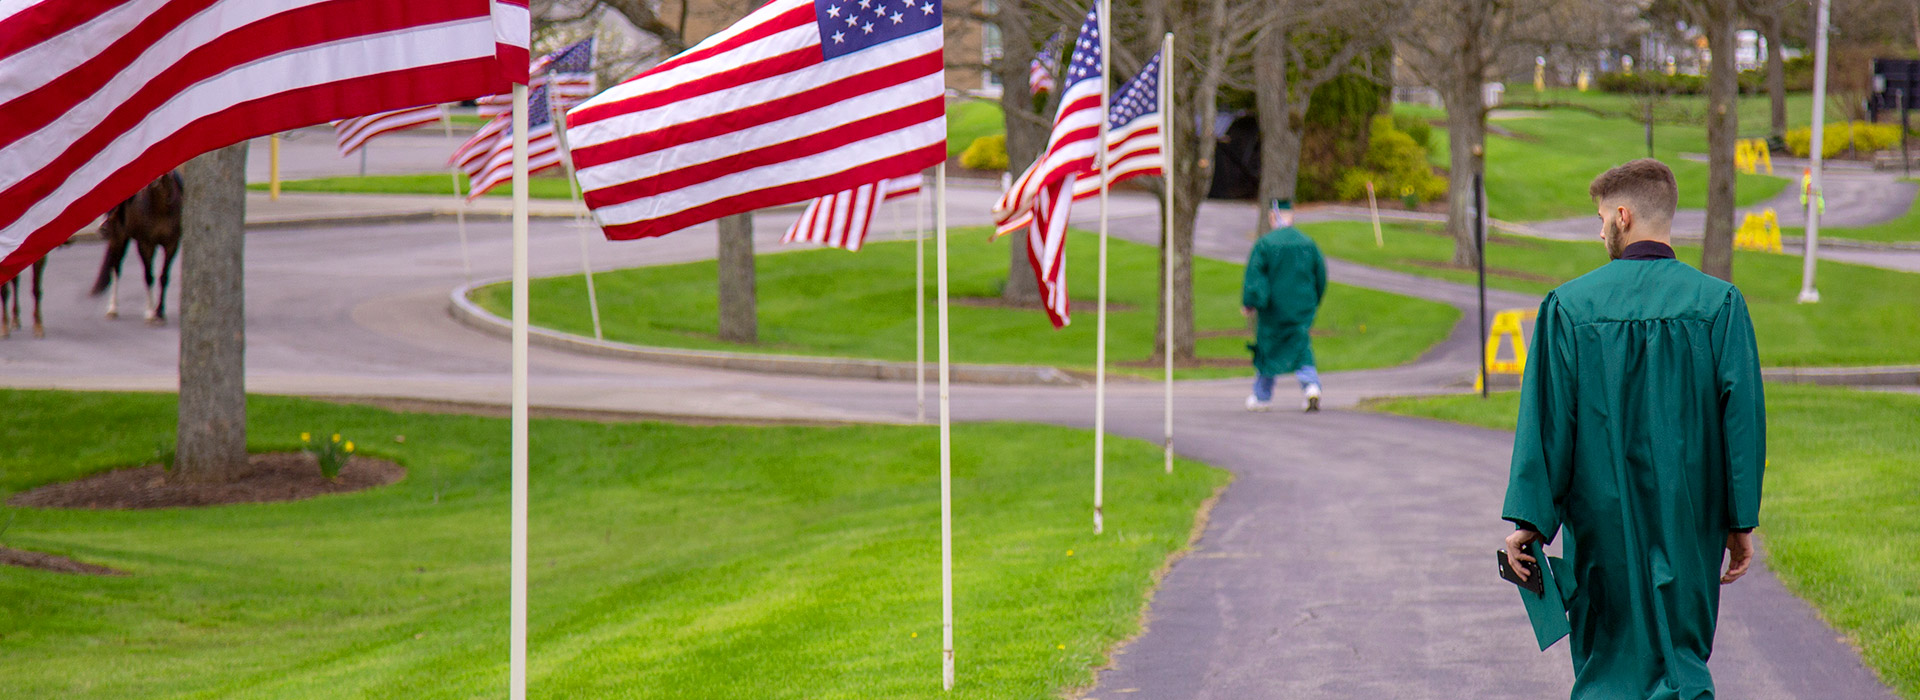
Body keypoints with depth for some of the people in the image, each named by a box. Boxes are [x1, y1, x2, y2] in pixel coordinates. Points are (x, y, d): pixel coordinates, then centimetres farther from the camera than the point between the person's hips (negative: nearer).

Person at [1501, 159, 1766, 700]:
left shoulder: (1570, 305, -6)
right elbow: (1743, 414, -6)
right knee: (1681, 654, 7)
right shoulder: (1719, 303, -5)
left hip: (1603, 513, 0)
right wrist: (1741, 522, 0)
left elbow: (1546, 420, -5)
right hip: (1688, 517, 0)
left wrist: (1529, 519, -1)